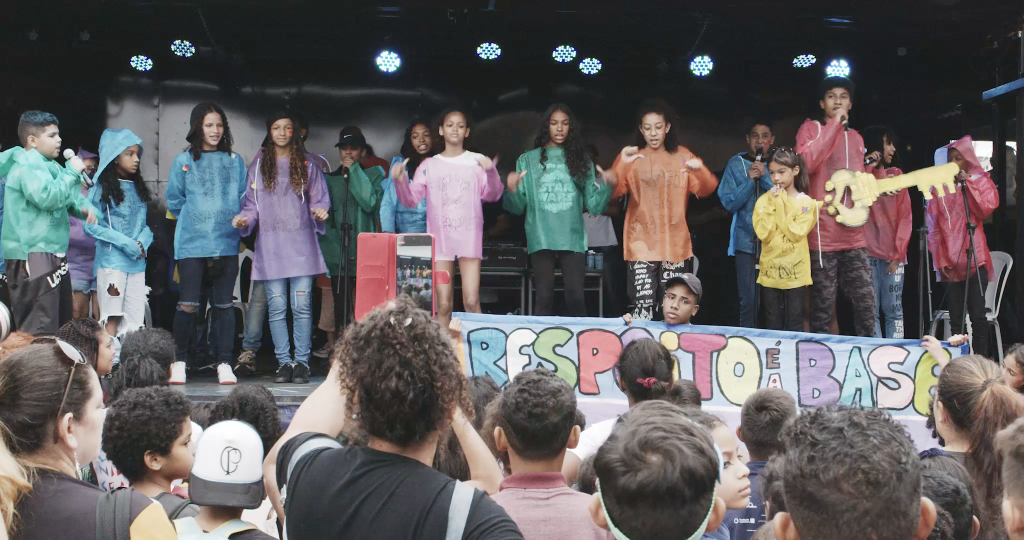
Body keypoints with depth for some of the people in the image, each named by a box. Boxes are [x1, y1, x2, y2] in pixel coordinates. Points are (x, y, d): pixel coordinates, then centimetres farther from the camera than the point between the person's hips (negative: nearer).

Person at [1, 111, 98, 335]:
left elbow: (69, 196, 26)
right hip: (31, 257, -11)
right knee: (40, 331, -13)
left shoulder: (48, 165, 18)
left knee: (62, 322, 17)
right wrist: (72, 172, -15)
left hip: (52, 255, 11)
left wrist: (85, 207, 4)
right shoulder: (27, 166, -13)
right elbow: (48, 197, -27)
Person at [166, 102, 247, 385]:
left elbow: (244, 199, 13)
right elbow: (173, 200, 8)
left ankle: (225, 364, 9)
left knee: (224, 305, 3)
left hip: (226, 243, 2)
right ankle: (179, 362, 9)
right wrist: (194, 220, 4)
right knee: (187, 305, -4)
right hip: (192, 243, -2)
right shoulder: (184, 161, 6)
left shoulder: (235, 161, 11)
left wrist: (237, 220, 1)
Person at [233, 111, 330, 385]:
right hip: (270, 244, 1)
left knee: (301, 306, -6)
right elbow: (252, 204, 12)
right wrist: (244, 219, -8)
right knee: (277, 307, 0)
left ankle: (302, 363, 0)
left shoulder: (307, 165, 11)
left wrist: (319, 211, -12)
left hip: (301, 243, -1)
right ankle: (284, 362, 6)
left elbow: (320, 198, 10)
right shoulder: (259, 167, 13)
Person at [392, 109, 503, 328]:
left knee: (471, 301, -8)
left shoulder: (478, 161, 6)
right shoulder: (429, 165, 10)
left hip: (469, 238, -1)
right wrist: (400, 182, -12)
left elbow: (492, 195, -5)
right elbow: (410, 200, 7)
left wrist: (491, 172, -23)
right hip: (440, 239, 1)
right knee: (443, 304, 1)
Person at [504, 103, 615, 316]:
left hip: (573, 239, 1)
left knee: (575, 297, -3)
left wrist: (606, 186, -8)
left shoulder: (580, 160, 13)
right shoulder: (528, 160, 9)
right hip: (541, 239, -1)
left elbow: (594, 206, 9)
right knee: (544, 297, -1)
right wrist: (512, 191, -15)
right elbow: (518, 208, 5)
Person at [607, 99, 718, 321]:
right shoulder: (630, 156, 3)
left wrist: (700, 169, -19)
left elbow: (706, 190, 2)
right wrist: (622, 165, -24)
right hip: (641, 243, -2)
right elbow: (613, 191, -8)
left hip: (674, 243, 2)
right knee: (642, 306, -12)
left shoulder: (681, 155, 8)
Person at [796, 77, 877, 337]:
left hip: (853, 235, 5)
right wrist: (834, 124, -13)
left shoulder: (856, 138, 21)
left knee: (866, 301, 0)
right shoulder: (811, 128, 4)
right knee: (823, 306, -2)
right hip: (823, 234, -5)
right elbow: (806, 163, -17)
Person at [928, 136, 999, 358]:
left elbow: (987, 208, -9)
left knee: (978, 316, -8)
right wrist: (939, 259, 1)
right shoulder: (939, 188, 12)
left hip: (974, 259, -2)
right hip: (949, 262, 2)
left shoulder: (980, 181, 11)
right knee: (955, 319, 1)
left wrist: (967, 182, -9)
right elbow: (933, 227, 9)